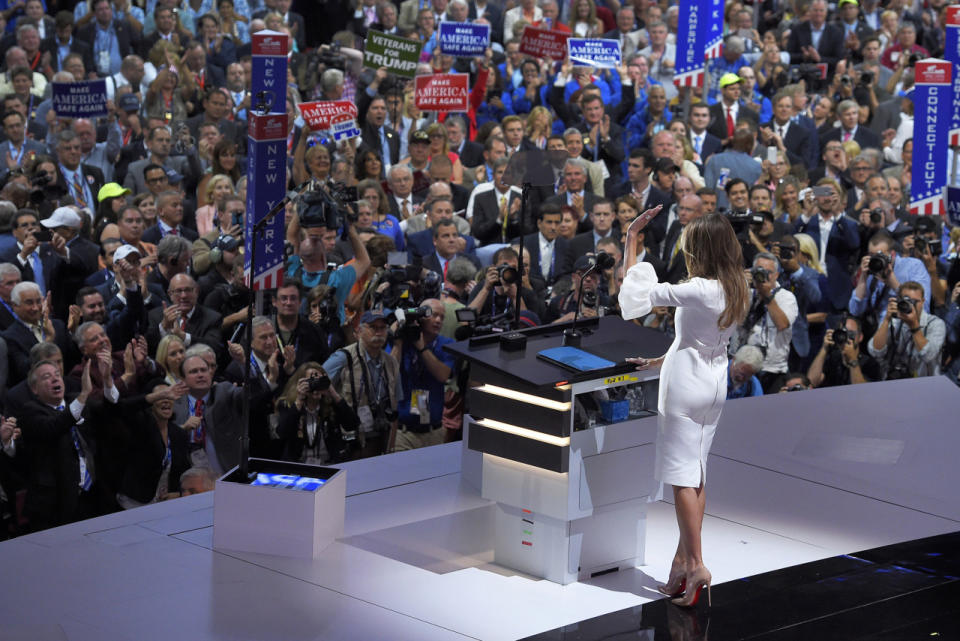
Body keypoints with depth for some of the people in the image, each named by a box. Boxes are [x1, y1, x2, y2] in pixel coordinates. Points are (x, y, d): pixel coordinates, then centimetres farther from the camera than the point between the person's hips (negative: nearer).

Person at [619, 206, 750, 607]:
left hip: (686, 386, -8)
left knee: (683, 477, -5)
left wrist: (631, 239, -11)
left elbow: (636, 291, -17)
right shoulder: (735, 292, 4)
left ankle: (695, 564, -10)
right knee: (695, 477, 11)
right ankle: (683, 560, 15)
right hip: (713, 383, 8)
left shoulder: (699, 292, -22)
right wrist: (659, 362, 25)